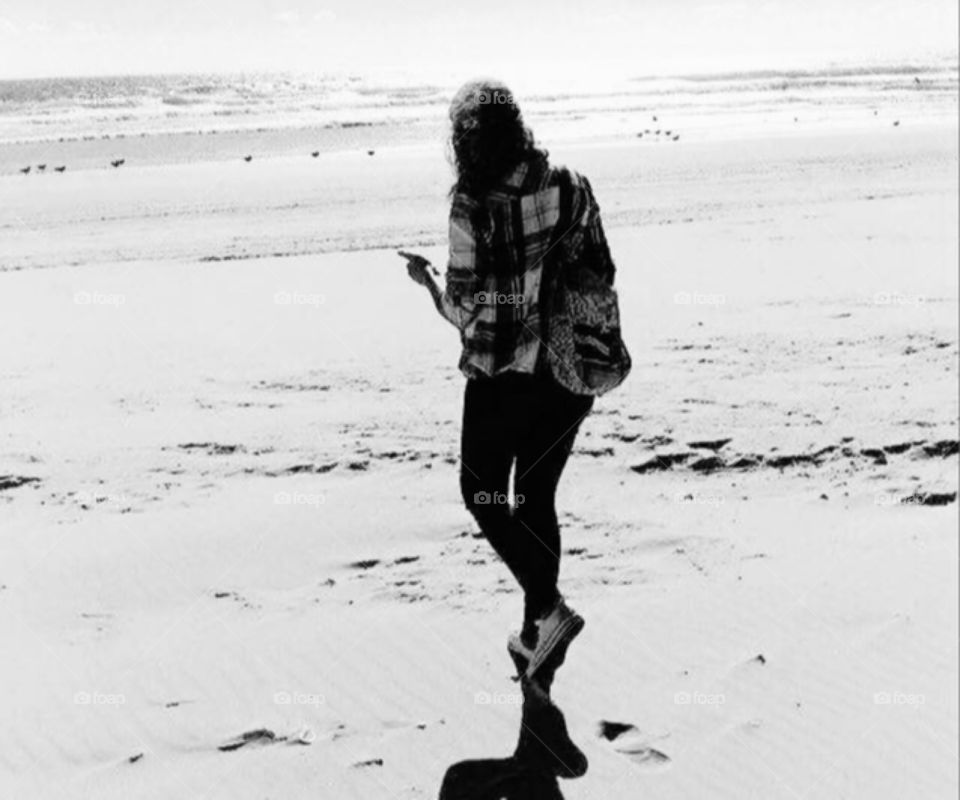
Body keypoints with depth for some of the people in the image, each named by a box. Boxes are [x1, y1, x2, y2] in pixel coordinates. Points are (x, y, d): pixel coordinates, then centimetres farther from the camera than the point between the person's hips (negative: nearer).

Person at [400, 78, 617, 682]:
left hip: (502, 376, -5)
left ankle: (550, 610, -2)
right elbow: (602, 275, 3)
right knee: (538, 498, 18)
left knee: (485, 496, 13)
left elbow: (466, 310, -14)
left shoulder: (472, 206, -18)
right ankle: (535, 634, 26)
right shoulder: (571, 187, -3)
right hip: (570, 373, 5)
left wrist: (426, 280, 5)